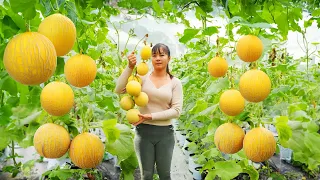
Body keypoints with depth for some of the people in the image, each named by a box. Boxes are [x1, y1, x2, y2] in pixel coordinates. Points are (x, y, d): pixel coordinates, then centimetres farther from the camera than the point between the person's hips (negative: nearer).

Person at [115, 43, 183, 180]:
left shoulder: (175, 82, 0)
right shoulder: (143, 77, -2)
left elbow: (176, 110, -8)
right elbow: (119, 90, -12)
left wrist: (151, 116, -16)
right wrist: (130, 67, -20)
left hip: (165, 133, 1)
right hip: (144, 131, 0)